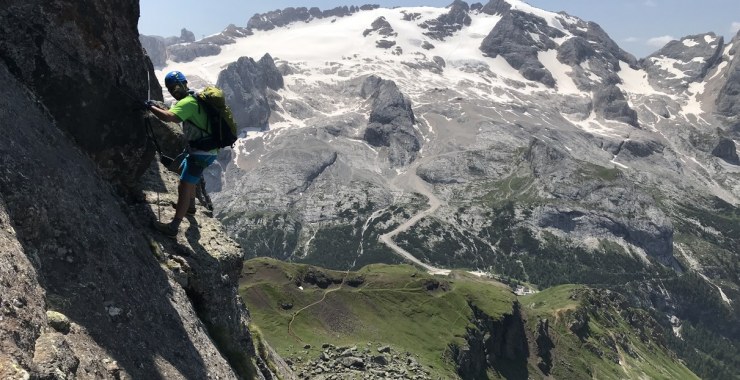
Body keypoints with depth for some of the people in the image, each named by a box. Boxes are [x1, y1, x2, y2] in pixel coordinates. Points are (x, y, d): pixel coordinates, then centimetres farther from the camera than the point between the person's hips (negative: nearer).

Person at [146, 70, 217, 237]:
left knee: (184, 187, -11)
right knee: (184, 171, 31)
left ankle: (173, 227, -9)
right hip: (207, 149, 11)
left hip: (201, 153, -11)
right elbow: (174, 113, 25)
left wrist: (151, 107, -17)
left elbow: (168, 117, -32)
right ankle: (190, 205, 49)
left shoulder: (187, 102, -18)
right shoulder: (194, 98, 13)